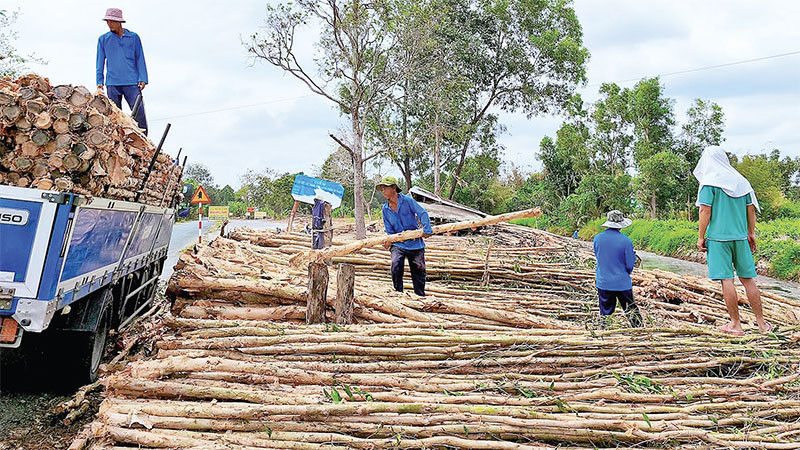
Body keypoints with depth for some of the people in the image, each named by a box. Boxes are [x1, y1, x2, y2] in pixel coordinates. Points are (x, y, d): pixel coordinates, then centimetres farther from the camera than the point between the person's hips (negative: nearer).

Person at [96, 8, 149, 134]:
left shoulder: (133, 37, 9)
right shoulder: (103, 39, 12)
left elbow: (140, 59, 10)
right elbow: (100, 62, 14)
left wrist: (142, 79, 0)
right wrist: (99, 81, 6)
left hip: (132, 83, -1)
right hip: (112, 84, 1)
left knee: (139, 113, -9)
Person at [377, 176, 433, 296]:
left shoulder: (407, 201, -7)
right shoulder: (385, 209, 5)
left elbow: (422, 213, -13)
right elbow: (389, 230, 6)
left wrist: (426, 230, -26)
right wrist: (389, 241, -13)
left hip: (415, 243, -1)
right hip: (398, 244, 2)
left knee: (419, 271, 4)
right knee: (396, 265, -24)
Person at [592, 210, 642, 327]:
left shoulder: (597, 238, -2)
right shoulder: (626, 241, -14)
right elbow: (630, 266, -8)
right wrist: (633, 256, 11)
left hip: (603, 283, 3)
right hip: (622, 283, -3)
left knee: (605, 314, 10)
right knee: (632, 312, 9)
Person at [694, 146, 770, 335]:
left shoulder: (709, 182, -6)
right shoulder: (741, 181, 11)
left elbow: (705, 211, -11)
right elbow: (751, 209, 13)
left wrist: (701, 237, -5)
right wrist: (751, 234, 21)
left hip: (718, 237, -5)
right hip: (740, 237, 5)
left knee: (726, 279, -1)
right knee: (747, 278, 11)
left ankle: (736, 325, 3)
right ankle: (761, 323, 16)